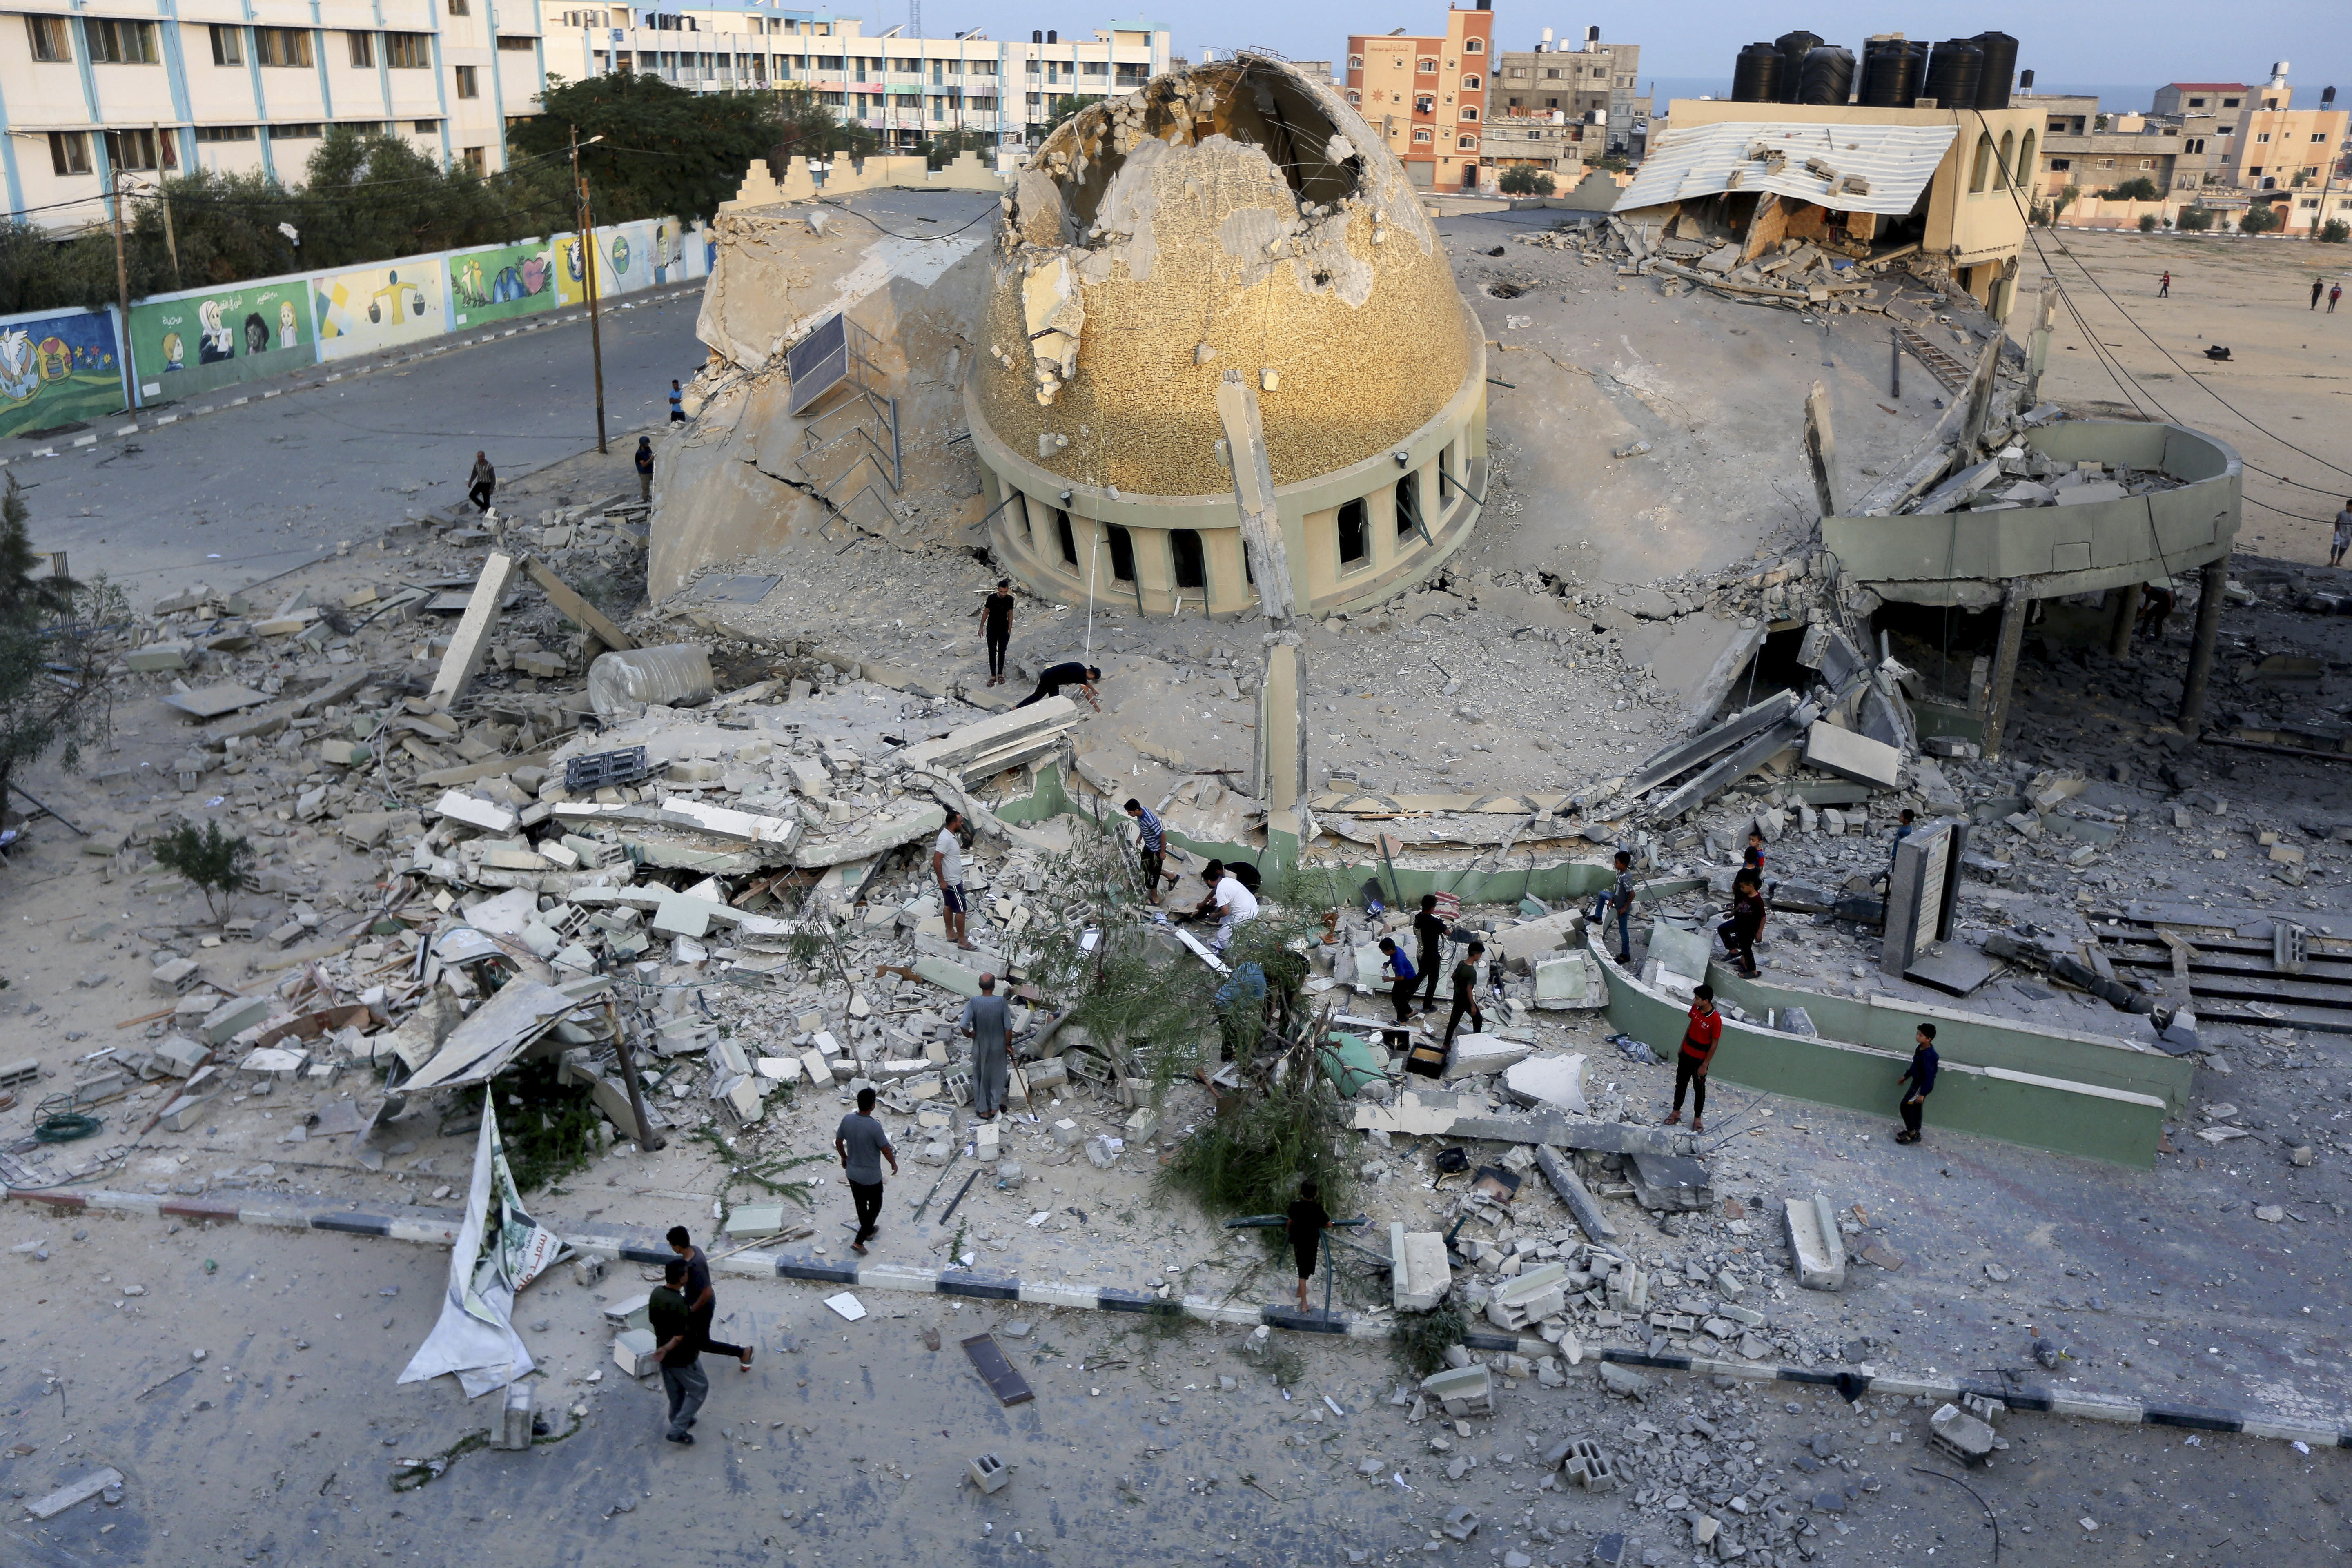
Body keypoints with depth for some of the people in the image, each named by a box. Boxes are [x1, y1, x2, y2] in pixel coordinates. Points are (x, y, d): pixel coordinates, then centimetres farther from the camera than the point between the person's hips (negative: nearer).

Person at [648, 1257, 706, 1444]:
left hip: (665, 1356, 8)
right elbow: (681, 1336, -32)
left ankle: (679, 1420, 45)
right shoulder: (679, 1304, -34)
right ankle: (677, 1430, 12)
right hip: (683, 1358, -8)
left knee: (676, 1391, 27)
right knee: (699, 1389, 12)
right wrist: (667, 1349, -18)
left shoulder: (655, 1294, -8)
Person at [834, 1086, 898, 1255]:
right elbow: (886, 1150, -20)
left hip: (852, 1173, 6)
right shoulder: (874, 1127, -29)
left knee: (860, 1204, 26)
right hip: (871, 1177, -6)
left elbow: (838, 1142, 3)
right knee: (875, 1207, 15)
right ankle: (859, 1242, 13)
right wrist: (894, 1164, 0)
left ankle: (868, 1231, 47)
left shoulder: (847, 1120, -12)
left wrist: (844, 1158, 21)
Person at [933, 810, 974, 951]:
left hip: (953, 879, 10)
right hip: (952, 882, -10)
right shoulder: (946, 839, -28)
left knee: (948, 905, 20)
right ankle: (962, 941, 7)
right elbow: (936, 861, -29)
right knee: (961, 910, -1)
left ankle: (951, 934, 34)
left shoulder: (950, 835, 2)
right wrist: (942, 881, -25)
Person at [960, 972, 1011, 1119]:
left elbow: (964, 1026, -23)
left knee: (980, 1076, 17)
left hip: (981, 1046, 0)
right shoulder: (1001, 1002, -17)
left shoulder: (974, 1002, -19)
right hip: (999, 1046, 0)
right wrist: (1009, 1045, 2)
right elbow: (1008, 1027, -13)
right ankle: (995, 1107, 31)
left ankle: (983, 1110, 26)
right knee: (997, 1076, 20)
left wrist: (971, 1035, -2)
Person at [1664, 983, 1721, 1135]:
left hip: (1700, 1059, -6)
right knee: (1680, 1084, 18)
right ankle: (1676, 1113, 35)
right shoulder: (1695, 1008, -10)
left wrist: (1704, 1065, -15)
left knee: (1699, 1089, 13)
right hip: (1686, 1054, 6)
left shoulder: (1715, 1019, -29)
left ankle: (1698, 1118, 31)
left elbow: (1714, 1044, -20)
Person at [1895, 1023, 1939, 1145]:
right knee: (1916, 1107, 19)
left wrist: (1922, 1094, -24)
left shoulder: (1928, 1055, -30)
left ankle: (1912, 1133, 10)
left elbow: (1929, 1076, -27)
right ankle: (1915, 1132, 33)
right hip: (1918, 1081, 9)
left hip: (1924, 1084, -9)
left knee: (1906, 1105, -2)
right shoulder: (1921, 1048, -1)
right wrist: (1906, 1076, 25)